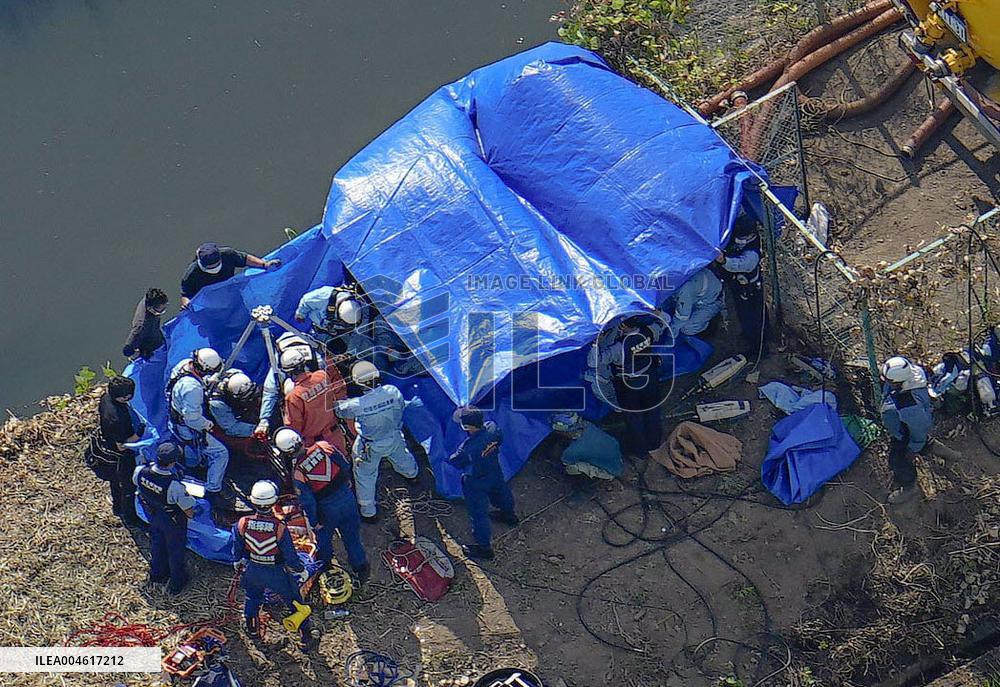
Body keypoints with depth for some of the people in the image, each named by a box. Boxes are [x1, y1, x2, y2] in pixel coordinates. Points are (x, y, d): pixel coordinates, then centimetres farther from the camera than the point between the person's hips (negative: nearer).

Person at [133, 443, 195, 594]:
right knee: (175, 550, 22)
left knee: (156, 544, 32)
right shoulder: (174, 486, -43)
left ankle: (157, 574, 57)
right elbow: (188, 509, -28)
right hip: (172, 522, -5)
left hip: (152, 515, 5)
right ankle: (176, 583, 44)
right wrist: (190, 515, -5)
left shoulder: (141, 472, -28)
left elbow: (135, 481, -2)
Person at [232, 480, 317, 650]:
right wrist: (301, 571, 1)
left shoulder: (242, 523, -21)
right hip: (277, 572, -3)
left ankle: (253, 631, 51)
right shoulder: (280, 528, -30)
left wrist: (238, 563, 20)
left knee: (252, 599, 32)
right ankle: (306, 639, 29)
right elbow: (290, 555, -18)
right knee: (295, 603, 18)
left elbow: (237, 548, -1)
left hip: (253, 570, 3)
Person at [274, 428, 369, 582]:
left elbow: (307, 501, -15)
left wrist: (314, 522, 1)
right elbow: (345, 465, -3)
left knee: (323, 536, 27)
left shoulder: (297, 473, -22)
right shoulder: (323, 446, -16)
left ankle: (324, 565, 50)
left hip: (328, 508, -2)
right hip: (347, 496, 3)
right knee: (352, 535, 21)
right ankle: (361, 567, 33)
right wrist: (347, 481, 18)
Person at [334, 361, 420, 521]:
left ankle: (368, 511, 35)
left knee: (365, 476, 21)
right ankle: (412, 473, 69)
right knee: (400, 457, 36)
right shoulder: (392, 391, -28)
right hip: (394, 438, 4)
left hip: (370, 446, -4)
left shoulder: (357, 405, -37)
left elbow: (339, 409, -16)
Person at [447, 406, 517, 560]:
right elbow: (499, 439, 0)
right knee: (500, 492, 34)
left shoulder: (469, 448, -41)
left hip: (476, 483, -7)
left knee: (478, 513, 12)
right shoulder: (492, 427, -24)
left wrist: (458, 453, -3)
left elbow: (455, 461, -22)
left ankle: (484, 547, 28)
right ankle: (509, 514, 64)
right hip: (495, 472, 7)